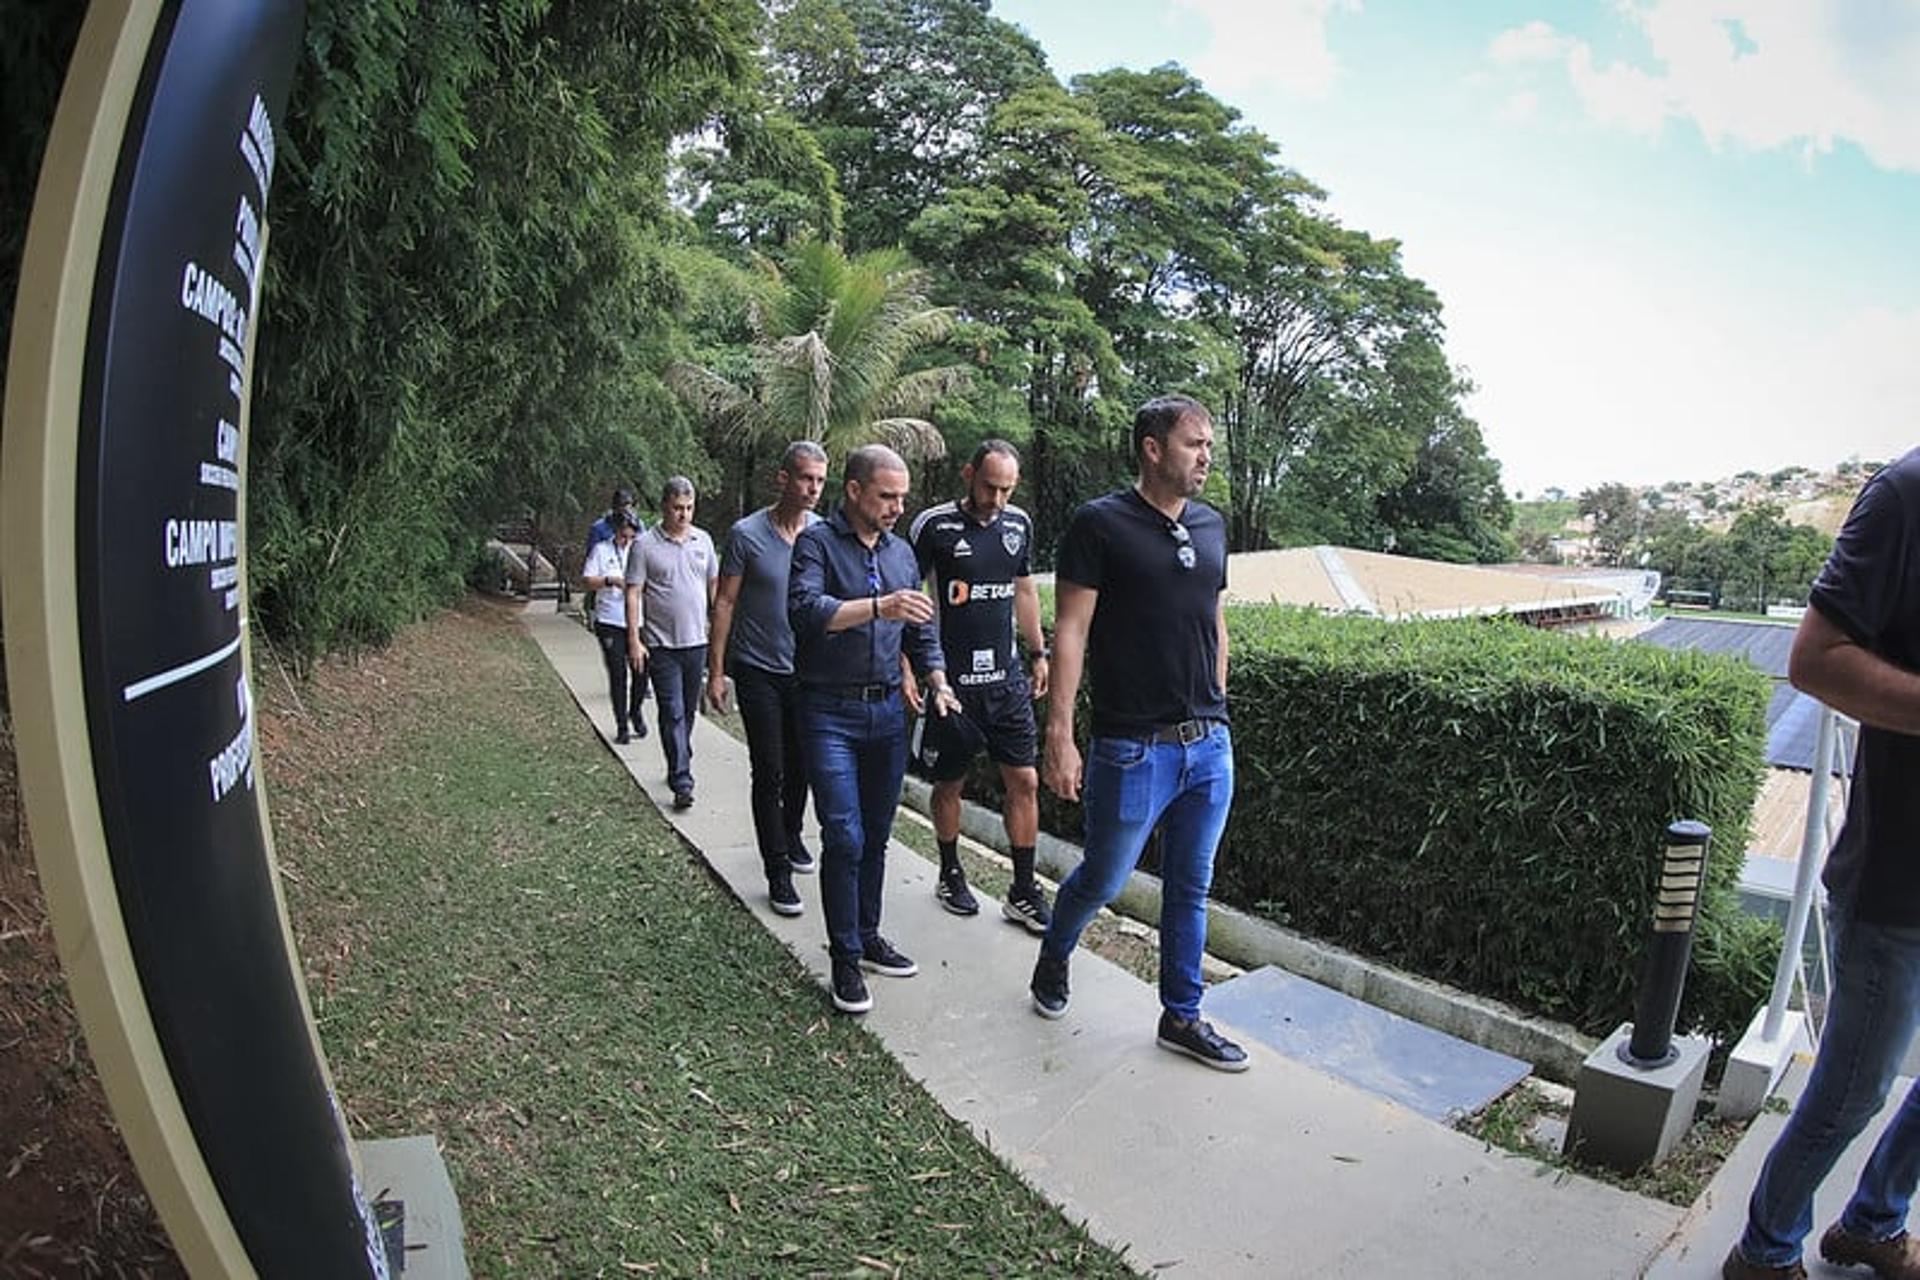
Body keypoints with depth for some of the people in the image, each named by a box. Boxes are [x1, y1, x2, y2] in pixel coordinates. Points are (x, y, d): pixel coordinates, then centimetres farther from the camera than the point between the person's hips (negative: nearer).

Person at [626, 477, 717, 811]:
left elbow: (715, 587, 15)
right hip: (662, 645, -4)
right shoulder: (645, 545, -5)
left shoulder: (703, 540, 9)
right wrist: (634, 640, -12)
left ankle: (679, 767, 31)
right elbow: (633, 594, -6)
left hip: (697, 642, 5)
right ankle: (682, 781, -7)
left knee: (688, 712, 15)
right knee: (672, 714, -7)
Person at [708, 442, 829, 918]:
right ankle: (778, 872, 7)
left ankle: (791, 836, 40)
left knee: (800, 766, 16)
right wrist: (716, 670, -6)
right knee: (769, 772, -2)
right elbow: (725, 603, -5)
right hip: (758, 671, -3)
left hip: (809, 670, 4)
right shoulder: (747, 534, -9)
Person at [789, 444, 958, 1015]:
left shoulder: (901, 552, 12)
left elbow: (921, 630, 18)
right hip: (831, 714, -6)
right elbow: (804, 609, -24)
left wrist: (939, 683, 4)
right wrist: (878, 607, -33)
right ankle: (845, 959, 8)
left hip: (887, 710, 6)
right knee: (845, 837, -7)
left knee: (876, 836, 13)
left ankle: (868, 937, 29)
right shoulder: (817, 543, -6)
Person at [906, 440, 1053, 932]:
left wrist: (1039, 653, 18)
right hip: (953, 680, -4)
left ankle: (1024, 892, 15)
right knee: (950, 782, 9)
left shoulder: (1019, 524, 7)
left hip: (1007, 677, 4)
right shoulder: (934, 526, -8)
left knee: (1024, 781, 4)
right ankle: (950, 876, 30)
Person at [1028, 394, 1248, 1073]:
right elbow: (1070, 631, -12)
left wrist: (1217, 713, 17)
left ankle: (1182, 1017, 29)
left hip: (1209, 744, 6)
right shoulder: (1101, 524, -9)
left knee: (1191, 888, 14)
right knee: (1104, 878, 10)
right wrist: (1060, 735, -16)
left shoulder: (1211, 525, 10)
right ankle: (1052, 959, 39)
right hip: (1133, 746, -5)